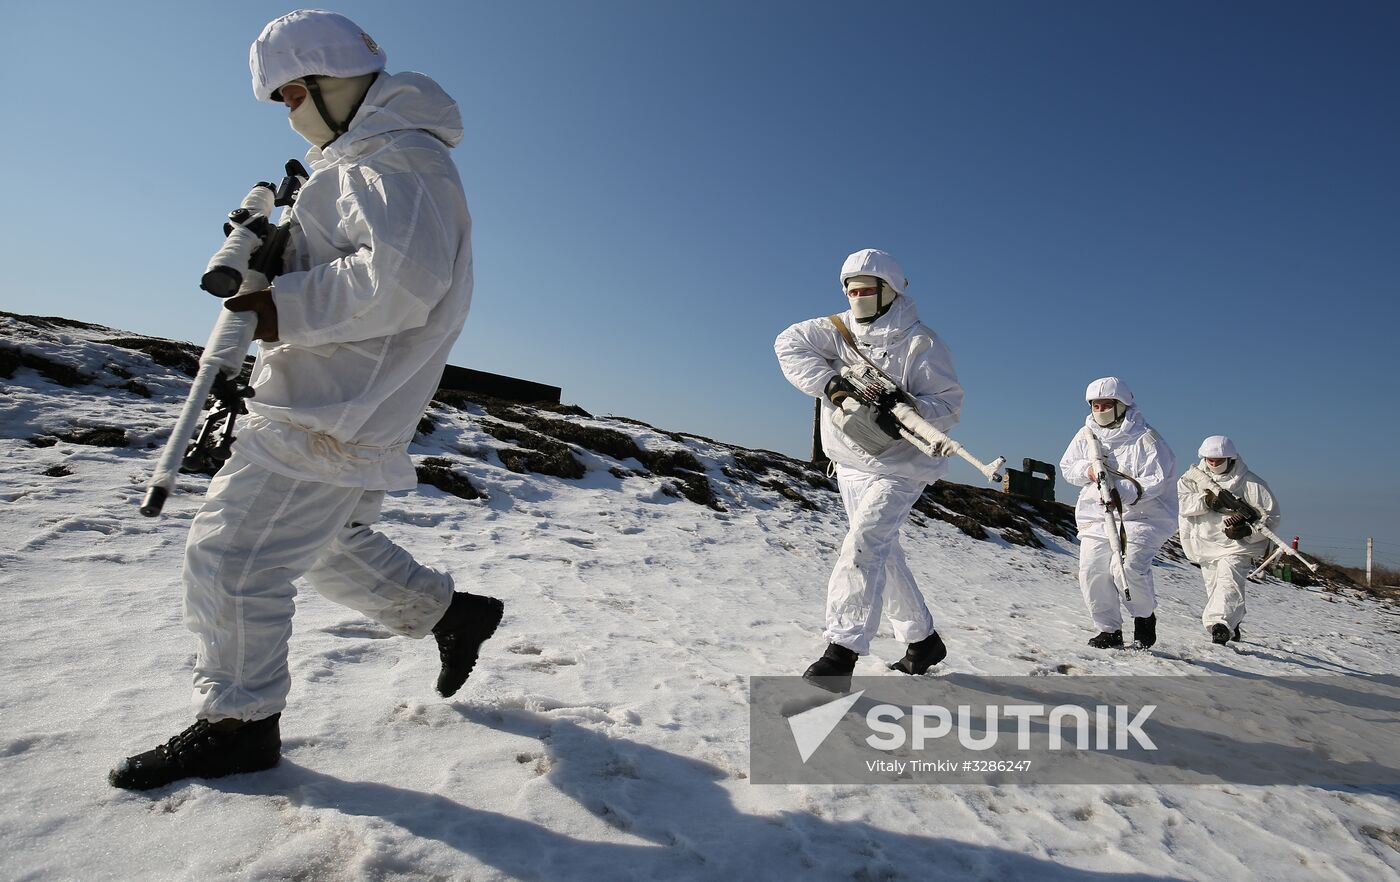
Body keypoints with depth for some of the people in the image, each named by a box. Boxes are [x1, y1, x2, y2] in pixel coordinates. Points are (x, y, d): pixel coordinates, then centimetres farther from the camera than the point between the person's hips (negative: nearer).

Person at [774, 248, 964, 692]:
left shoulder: (920, 343, -13)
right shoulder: (838, 330, 1)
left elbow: (950, 403, -15)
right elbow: (789, 344, -9)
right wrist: (830, 382, -22)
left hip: (899, 466, -6)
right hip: (850, 464, 7)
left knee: (863, 546, -21)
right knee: (884, 553, 16)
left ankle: (841, 654, -18)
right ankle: (923, 639, 34)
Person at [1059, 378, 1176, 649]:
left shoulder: (1145, 438, -9)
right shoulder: (1086, 435, 7)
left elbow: (1156, 481, -13)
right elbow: (1067, 467, 14)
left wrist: (1124, 493, -27)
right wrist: (1087, 471, -7)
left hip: (1141, 516, -5)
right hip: (1096, 517, 5)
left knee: (1128, 567, -22)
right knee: (1091, 571, -4)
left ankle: (1145, 617, 9)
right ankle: (1109, 630, 14)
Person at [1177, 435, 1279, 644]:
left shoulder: (1250, 482, -5)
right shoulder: (1194, 477, 2)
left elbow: (1271, 515, -3)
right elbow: (1181, 501, -11)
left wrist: (1248, 531, -18)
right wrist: (1205, 501, -26)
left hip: (1237, 545, -4)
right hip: (1206, 543, 4)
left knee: (1228, 583, -24)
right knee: (1213, 587, 14)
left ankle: (1220, 624, -37)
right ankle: (1232, 625, 35)